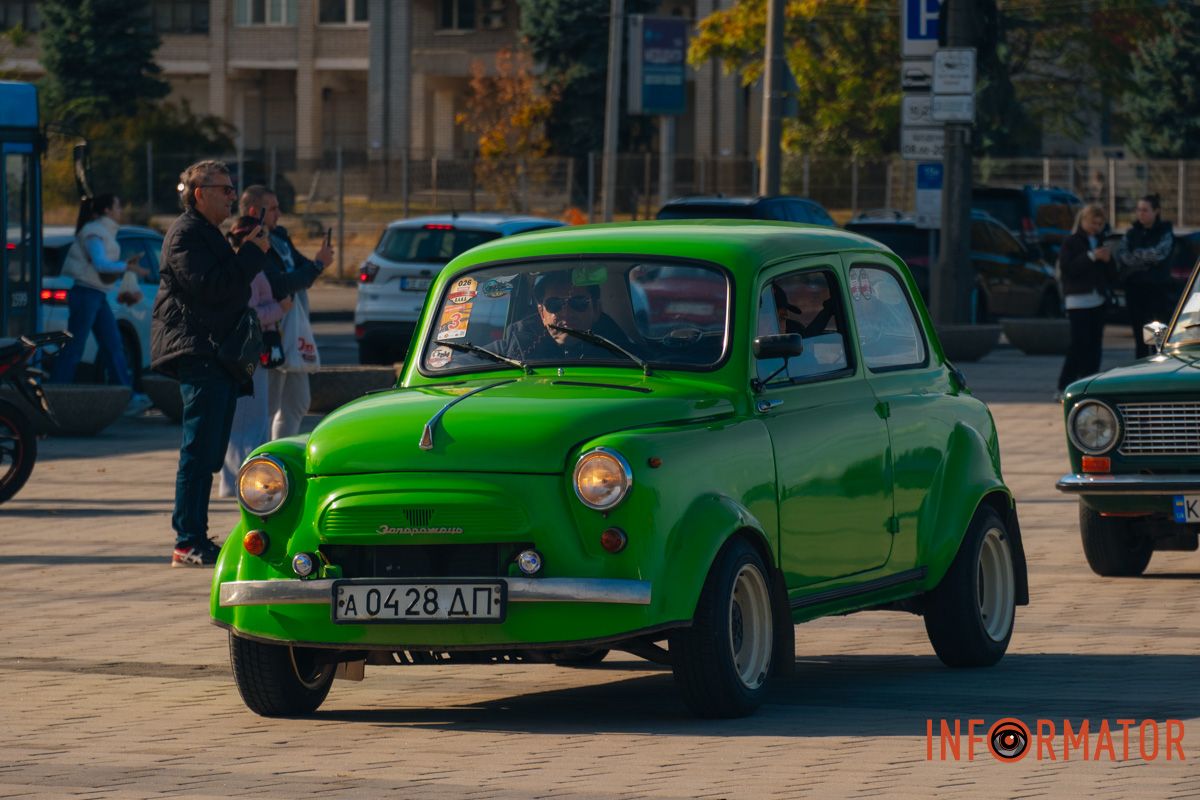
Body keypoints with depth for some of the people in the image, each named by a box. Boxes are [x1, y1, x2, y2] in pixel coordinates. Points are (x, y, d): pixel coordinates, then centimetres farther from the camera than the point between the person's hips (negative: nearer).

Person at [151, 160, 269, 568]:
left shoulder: (209, 233, 24)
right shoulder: (185, 234, -9)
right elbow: (207, 286, -21)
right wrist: (252, 253, -15)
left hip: (217, 354, 11)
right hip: (198, 354, -11)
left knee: (210, 452, 11)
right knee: (200, 450, -12)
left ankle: (195, 539, 15)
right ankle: (189, 543, -13)